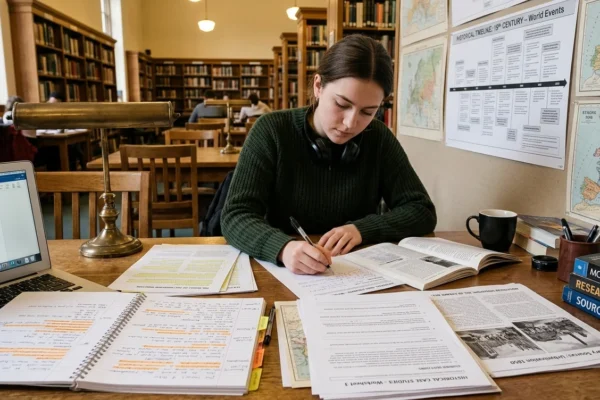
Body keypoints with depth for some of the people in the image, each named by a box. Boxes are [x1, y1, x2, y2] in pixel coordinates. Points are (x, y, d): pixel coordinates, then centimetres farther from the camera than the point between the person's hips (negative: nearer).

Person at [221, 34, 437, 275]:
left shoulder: (379, 139, -3)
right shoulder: (273, 131, -10)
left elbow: (422, 211, 0)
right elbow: (235, 217, -17)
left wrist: (362, 229, -17)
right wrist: (283, 248, -37)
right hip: (282, 275, -1)